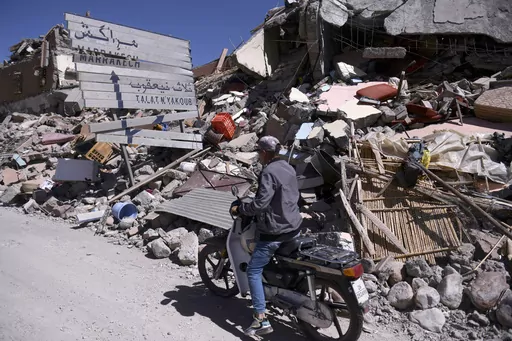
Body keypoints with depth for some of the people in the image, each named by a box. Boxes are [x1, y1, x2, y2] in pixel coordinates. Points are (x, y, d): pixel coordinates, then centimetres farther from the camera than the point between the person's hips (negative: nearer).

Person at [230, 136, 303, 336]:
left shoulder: (269, 172, -20)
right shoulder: (289, 168, 7)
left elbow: (260, 204, -26)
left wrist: (239, 209, -12)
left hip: (275, 232, -9)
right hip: (294, 227, 9)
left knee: (253, 271, 1)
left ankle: (262, 320, 0)